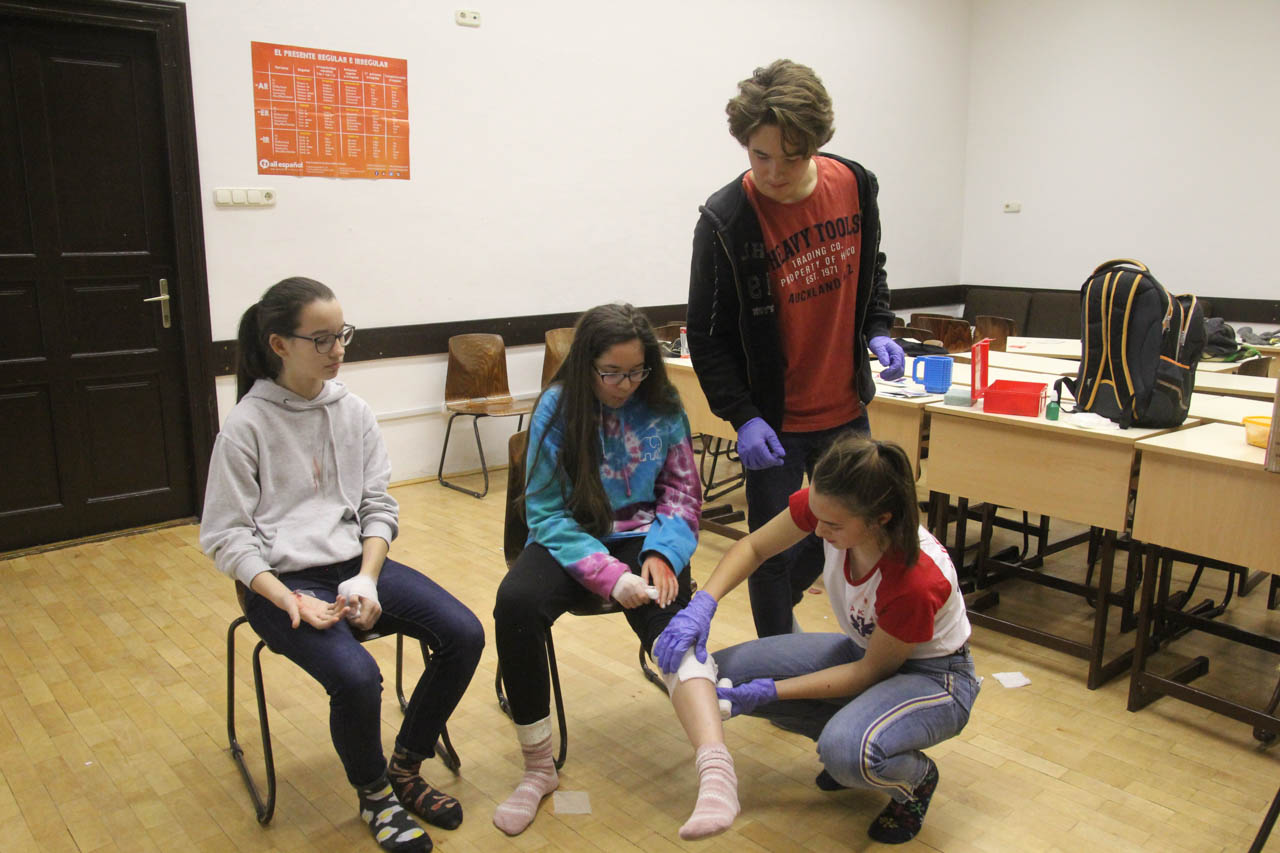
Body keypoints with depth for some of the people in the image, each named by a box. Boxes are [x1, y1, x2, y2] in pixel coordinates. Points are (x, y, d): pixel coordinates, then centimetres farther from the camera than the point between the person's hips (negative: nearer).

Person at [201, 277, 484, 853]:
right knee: (356, 676, -29)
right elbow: (225, 535, -6)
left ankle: (405, 770, 10)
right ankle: (374, 796, 4)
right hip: (282, 581, -5)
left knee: (465, 635, -13)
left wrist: (367, 579, -10)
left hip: (358, 566, 5)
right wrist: (287, 599, -19)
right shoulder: (247, 425, -7)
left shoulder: (352, 411, 5)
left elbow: (379, 506, 7)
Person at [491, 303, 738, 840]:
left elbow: (682, 492, 6)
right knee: (515, 604, -30)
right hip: (570, 539, 0)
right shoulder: (557, 409, -8)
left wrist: (661, 553, -15)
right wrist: (610, 576, -22)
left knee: (668, 618, -31)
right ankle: (538, 769, -12)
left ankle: (716, 769, -48)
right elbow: (547, 512, -8)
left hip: (639, 537, 1)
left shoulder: (661, 406, -1)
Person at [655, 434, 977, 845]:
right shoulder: (824, 503, -24)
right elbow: (753, 547, -7)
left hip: (933, 675, -6)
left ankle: (917, 778, 0)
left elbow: (872, 673, -20)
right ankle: (849, 739, 10)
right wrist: (702, 604, -24)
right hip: (863, 649, 6)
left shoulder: (918, 581, -37)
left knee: (847, 753, -37)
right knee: (724, 672, -11)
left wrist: (772, 691, -24)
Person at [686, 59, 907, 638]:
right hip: (773, 421, -5)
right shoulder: (724, 220, -18)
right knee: (775, 548, 6)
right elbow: (707, 335, -12)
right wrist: (743, 417, -20)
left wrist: (877, 331, -3)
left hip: (846, 409, 5)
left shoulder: (854, 186, -5)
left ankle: (779, 607, 47)